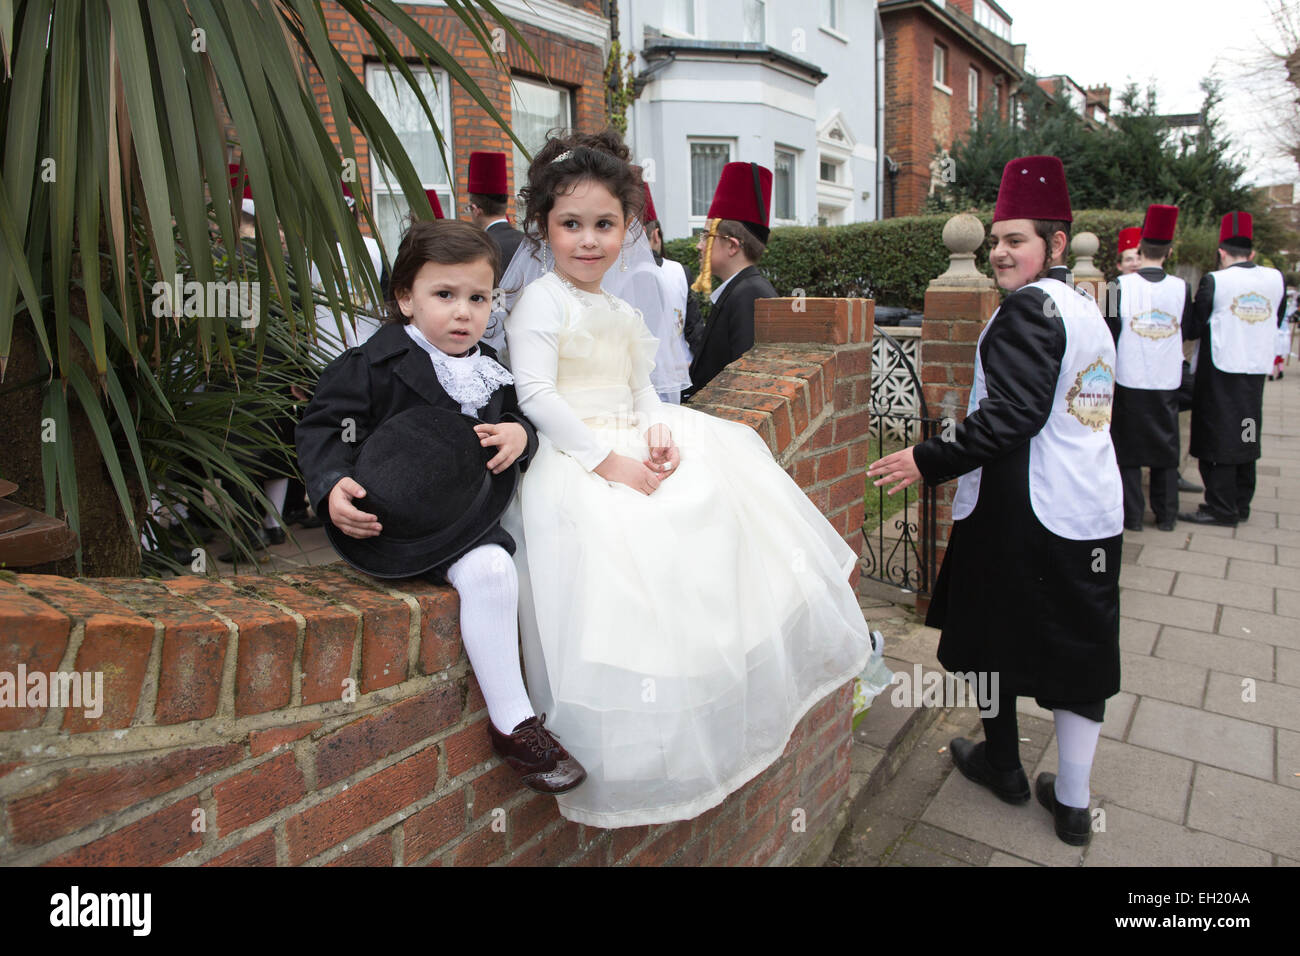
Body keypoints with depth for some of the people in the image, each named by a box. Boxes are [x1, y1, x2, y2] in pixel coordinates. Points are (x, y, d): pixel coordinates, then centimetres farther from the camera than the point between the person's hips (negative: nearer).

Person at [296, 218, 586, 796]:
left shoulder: (487, 370, 14)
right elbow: (323, 426, -2)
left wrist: (519, 434, -4)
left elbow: (515, 418, 22)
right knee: (488, 569, -30)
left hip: (481, 510, 7)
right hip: (409, 521, -7)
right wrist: (333, 488, -19)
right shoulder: (374, 364, -4)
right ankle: (512, 724, -16)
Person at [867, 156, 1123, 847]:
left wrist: (928, 461, -21)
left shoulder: (1030, 306, -15)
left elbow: (1014, 415, -24)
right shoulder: (1087, 309, 14)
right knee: (1079, 652, 13)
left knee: (993, 636, 12)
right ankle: (1071, 802, 24)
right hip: (1093, 512, 9)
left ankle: (1002, 764, 31)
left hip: (1021, 515, -8)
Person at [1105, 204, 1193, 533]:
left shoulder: (1122, 285, -11)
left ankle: (1132, 514, 10)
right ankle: (1166, 514, 20)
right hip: (1168, 382, 2)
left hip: (1129, 381, -2)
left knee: (1128, 447, 7)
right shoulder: (1181, 288, -4)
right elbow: (1185, 333, 6)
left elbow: (1111, 333, -7)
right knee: (1166, 447, 13)